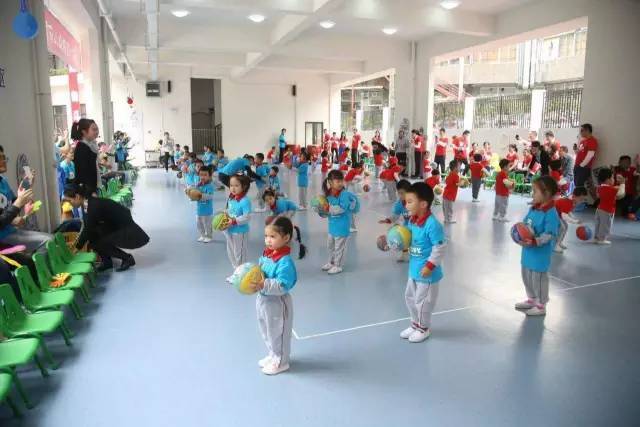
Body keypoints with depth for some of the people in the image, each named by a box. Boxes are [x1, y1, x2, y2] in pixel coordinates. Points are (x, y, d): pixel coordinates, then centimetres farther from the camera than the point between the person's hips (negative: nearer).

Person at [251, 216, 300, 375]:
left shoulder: (285, 261, -27)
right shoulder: (265, 254, -1)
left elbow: (282, 286, -32)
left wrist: (263, 285, -39)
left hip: (277, 303, -9)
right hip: (263, 300, 9)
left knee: (277, 333, 11)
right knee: (266, 332, 25)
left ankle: (281, 362, 31)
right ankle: (273, 355, 47)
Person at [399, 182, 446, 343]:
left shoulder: (432, 225, -27)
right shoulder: (412, 221, -1)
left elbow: (439, 248, -23)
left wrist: (430, 266, -23)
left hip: (426, 272, -8)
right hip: (414, 269, 9)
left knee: (422, 301, 9)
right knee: (410, 297, 21)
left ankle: (424, 328, 32)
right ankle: (415, 324, 41)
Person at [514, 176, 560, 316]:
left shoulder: (551, 213, -22)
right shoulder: (533, 208, 3)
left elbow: (549, 235, -24)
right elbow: (525, 223, 14)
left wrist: (535, 242, -32)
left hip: (540, 253, -9)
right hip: (528, 250, 9)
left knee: (539, 278, 5)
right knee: (526, 276, 21)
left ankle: (541, 306, 22)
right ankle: (531, 299, 40)